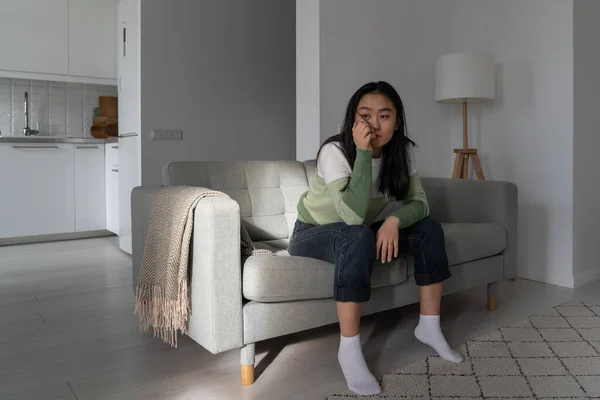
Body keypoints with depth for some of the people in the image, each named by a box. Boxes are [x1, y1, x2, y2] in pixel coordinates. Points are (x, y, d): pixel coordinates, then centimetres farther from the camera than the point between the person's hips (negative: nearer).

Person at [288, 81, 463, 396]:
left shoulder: (400, 150, -9)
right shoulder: (335, 151, -28)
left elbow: (419, 202, -12)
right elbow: (353, 215, -38)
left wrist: (394, 219, -32)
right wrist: (363, 153, -41)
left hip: (359, 232, 6)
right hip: (314, 233, -5)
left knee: (429, 228, -11)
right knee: (359, 238, -38)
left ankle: (429, 326, 1)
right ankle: (349, 349, -27)